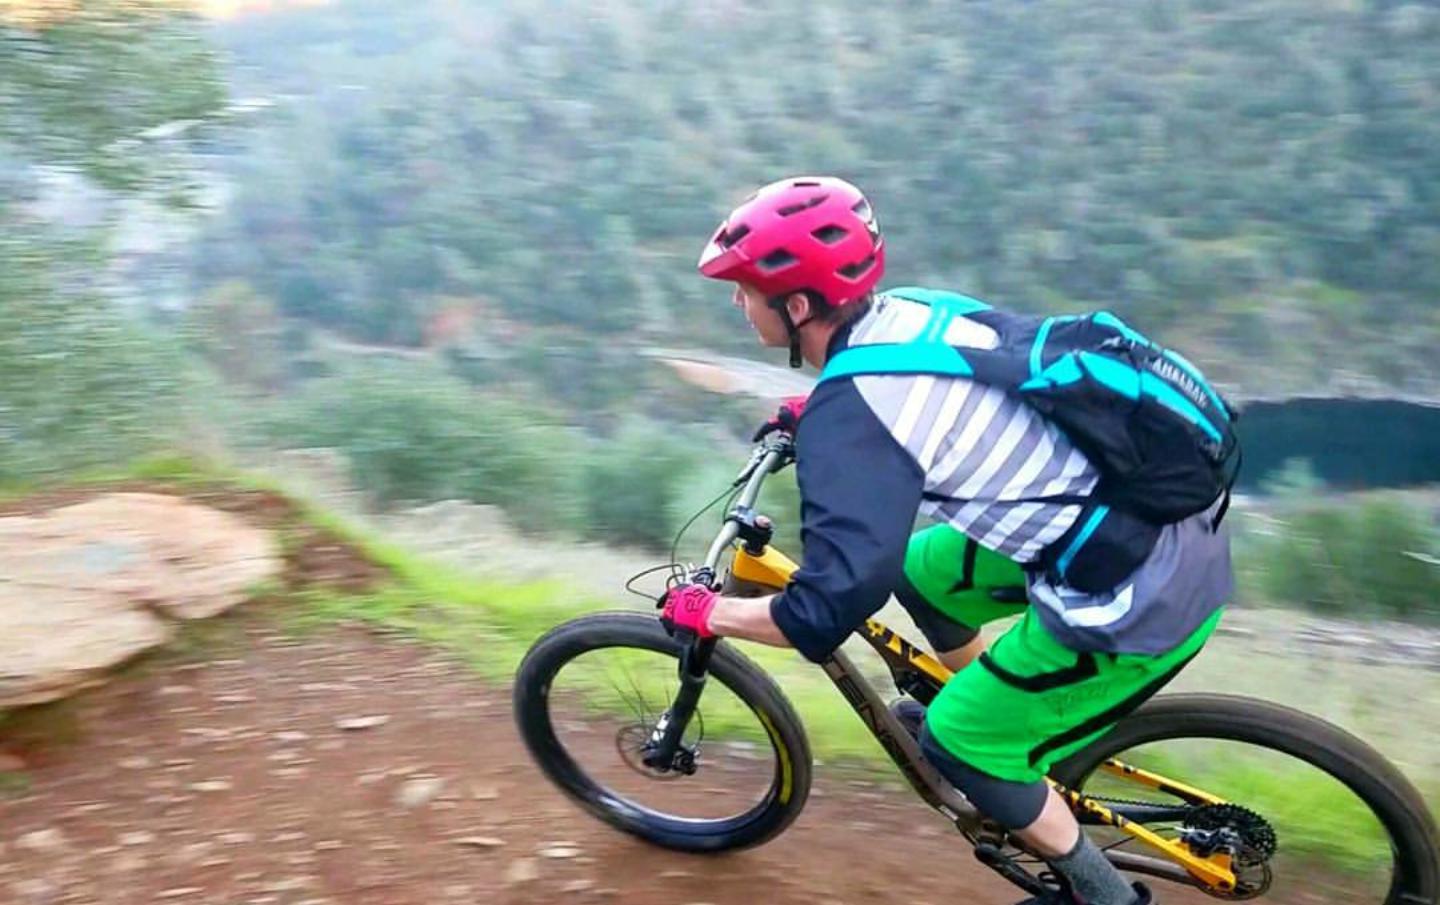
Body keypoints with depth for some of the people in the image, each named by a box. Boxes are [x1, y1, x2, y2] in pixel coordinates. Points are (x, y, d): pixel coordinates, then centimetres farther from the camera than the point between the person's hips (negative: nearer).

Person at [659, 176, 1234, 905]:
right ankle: (986, 705, 44)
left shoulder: (851, 417, -23)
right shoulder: (904, 311, 2)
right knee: (920, 570, 22)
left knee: (958, 742, 9)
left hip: (1144, 597, -8)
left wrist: (708, 613, -8)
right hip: (1159, 517, 8)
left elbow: (827, 613, -25)